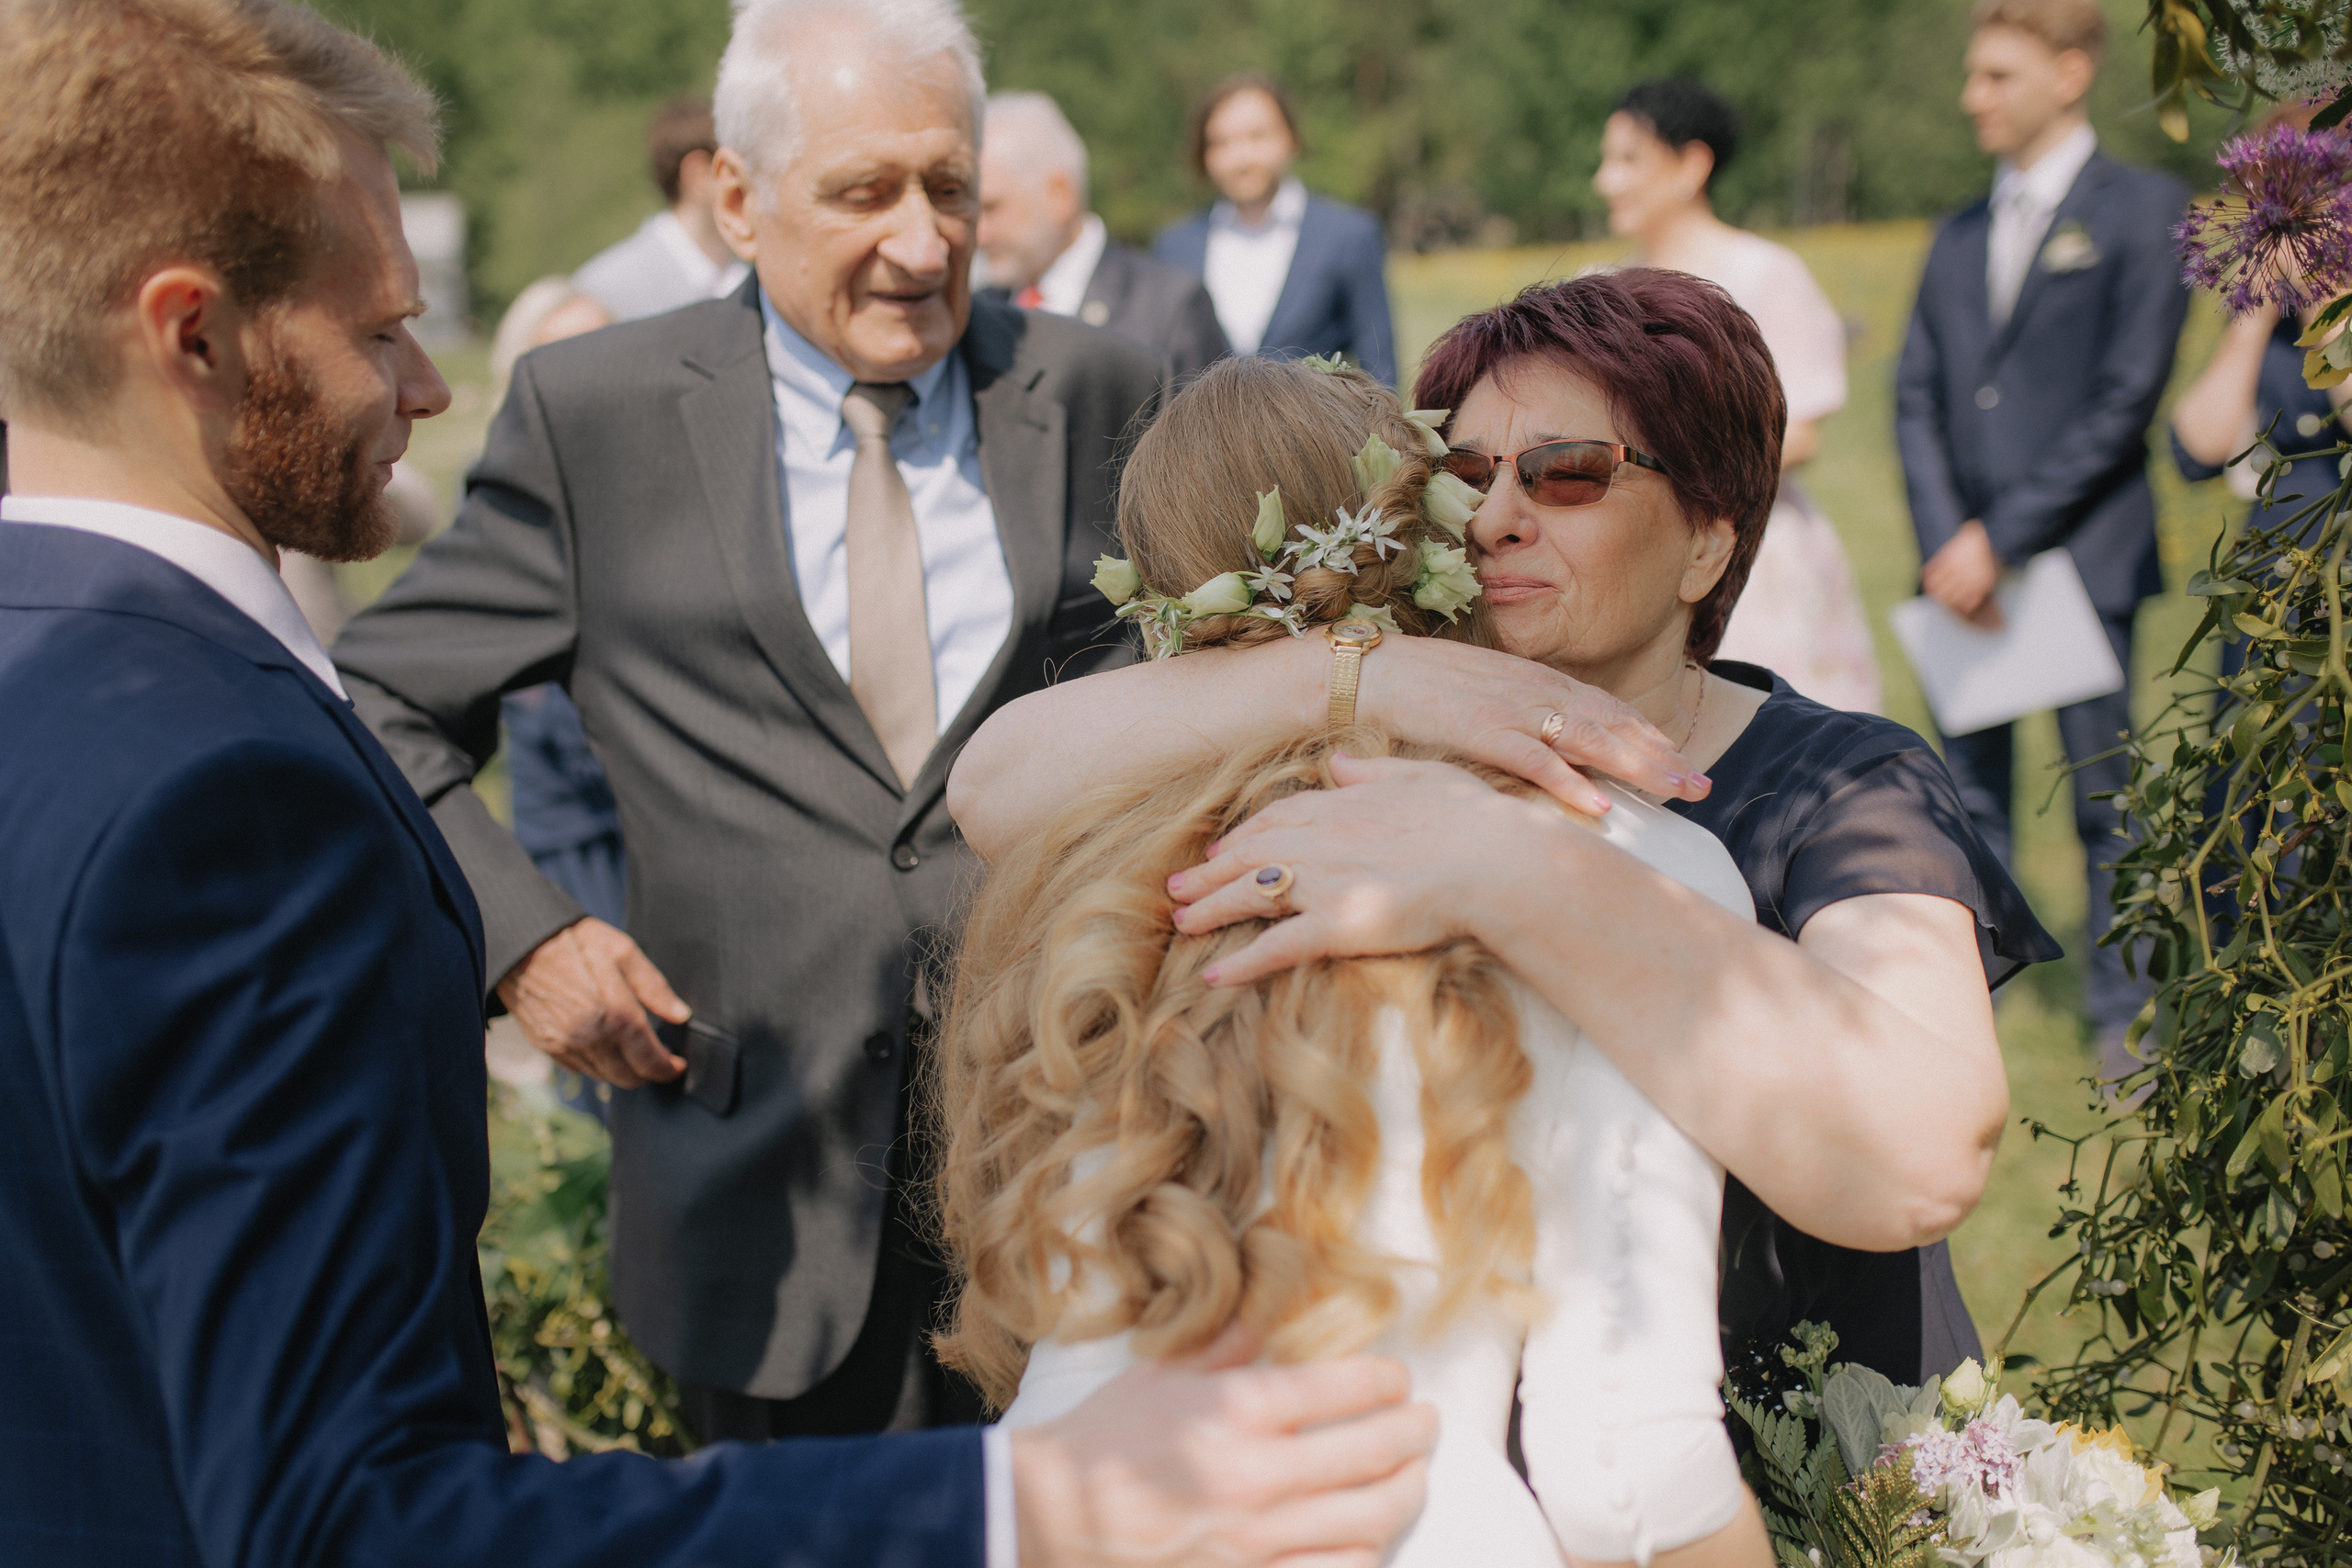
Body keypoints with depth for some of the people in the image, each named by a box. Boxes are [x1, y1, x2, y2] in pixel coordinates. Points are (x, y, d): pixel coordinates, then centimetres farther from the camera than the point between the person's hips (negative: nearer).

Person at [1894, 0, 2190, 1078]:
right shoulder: (1961, 236, 14)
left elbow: (2128, 398, -10)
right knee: (1971, 792, 9)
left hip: (2081, 555, -5)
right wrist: (1944, 544, -7)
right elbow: (1916, 397, 9)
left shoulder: (2141, 209, -3)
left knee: (2105, 798, 3)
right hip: (1967, 559, 5)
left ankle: (2123, 1017, 14)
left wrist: (2002, 536, -14)